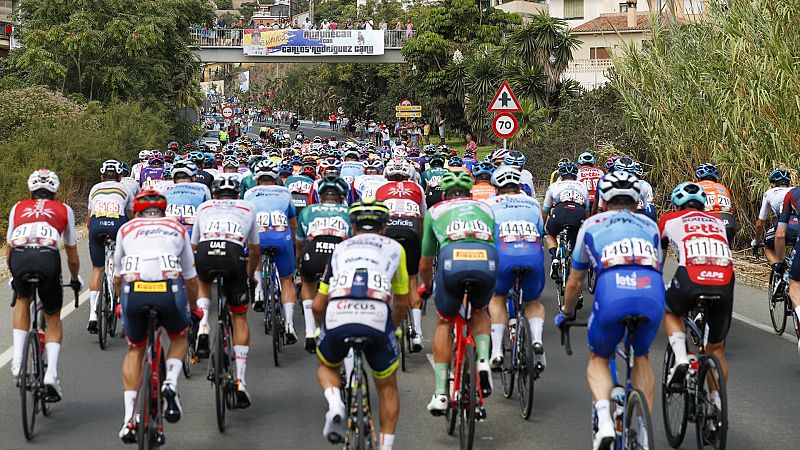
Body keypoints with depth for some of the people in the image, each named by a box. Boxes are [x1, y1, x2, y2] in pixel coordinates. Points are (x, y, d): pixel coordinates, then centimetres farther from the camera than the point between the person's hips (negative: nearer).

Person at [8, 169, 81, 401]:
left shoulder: (18, 207, 32)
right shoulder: (64, 210, 29)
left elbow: (8, 249, 38)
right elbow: (72, 256, 35)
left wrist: (14, 276, 54)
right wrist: (75, 280, 52)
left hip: (19, 256, 1)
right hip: (48, 258, -1)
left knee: (22, 300, 33)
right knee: (53, 317, 19)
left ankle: (18, 358, 17)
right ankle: (51, 374, 1)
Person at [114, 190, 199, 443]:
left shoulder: (127, 229, 28)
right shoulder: (177, 229, 28)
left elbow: (117, 277, 34)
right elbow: (191, 279, 34)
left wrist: (124, 304, 54)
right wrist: (193, 310, 51)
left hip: (133, 290, 1)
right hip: (170, 290, 0)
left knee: (135, 350, 25)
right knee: (179, 339, 30)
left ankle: (128, 419, 16)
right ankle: (171, 384, 2)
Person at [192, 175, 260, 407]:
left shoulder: (204, 207, 32)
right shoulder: (248, 207, 32)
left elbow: (192, 246, 40)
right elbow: (255, 250, 40)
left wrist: (196, 271, 58)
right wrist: (250, 275, 59)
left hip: (205, 254, 1)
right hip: (234, 257, -1)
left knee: (203, 283, 39)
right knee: (240, 318, 17)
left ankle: (202, 330, 13)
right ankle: (241, 383, 9)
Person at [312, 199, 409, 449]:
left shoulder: (340, 249, 28)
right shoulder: (394, 248, 26)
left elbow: (317, 306, 26)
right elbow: (402, 303, 29)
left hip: (337, 316, 1)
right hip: (377, 316, -1)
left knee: (326, 367, 31)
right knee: (388, 387, 22)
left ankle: (335, 402, 3)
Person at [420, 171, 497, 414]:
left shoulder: (435, 211, 33)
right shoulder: (485, 208, 36)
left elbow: (425, 263, 40)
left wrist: (426, 287, 61)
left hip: (452, 259, -1)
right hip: (487, 261, 1)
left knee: (444, 323, 22)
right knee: (480, 311, 32)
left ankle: (440, 394, 14)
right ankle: (483, 362, 6)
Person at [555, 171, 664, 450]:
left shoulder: (592, 225, 28)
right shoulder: (650, 225, 32)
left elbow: (574, 283, 34)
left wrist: (565, 314, 52)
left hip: (612, 295, -2)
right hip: (652, 296, 2)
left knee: (598, 359, 23)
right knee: (641, 356, 29)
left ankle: (604, 419, -2)